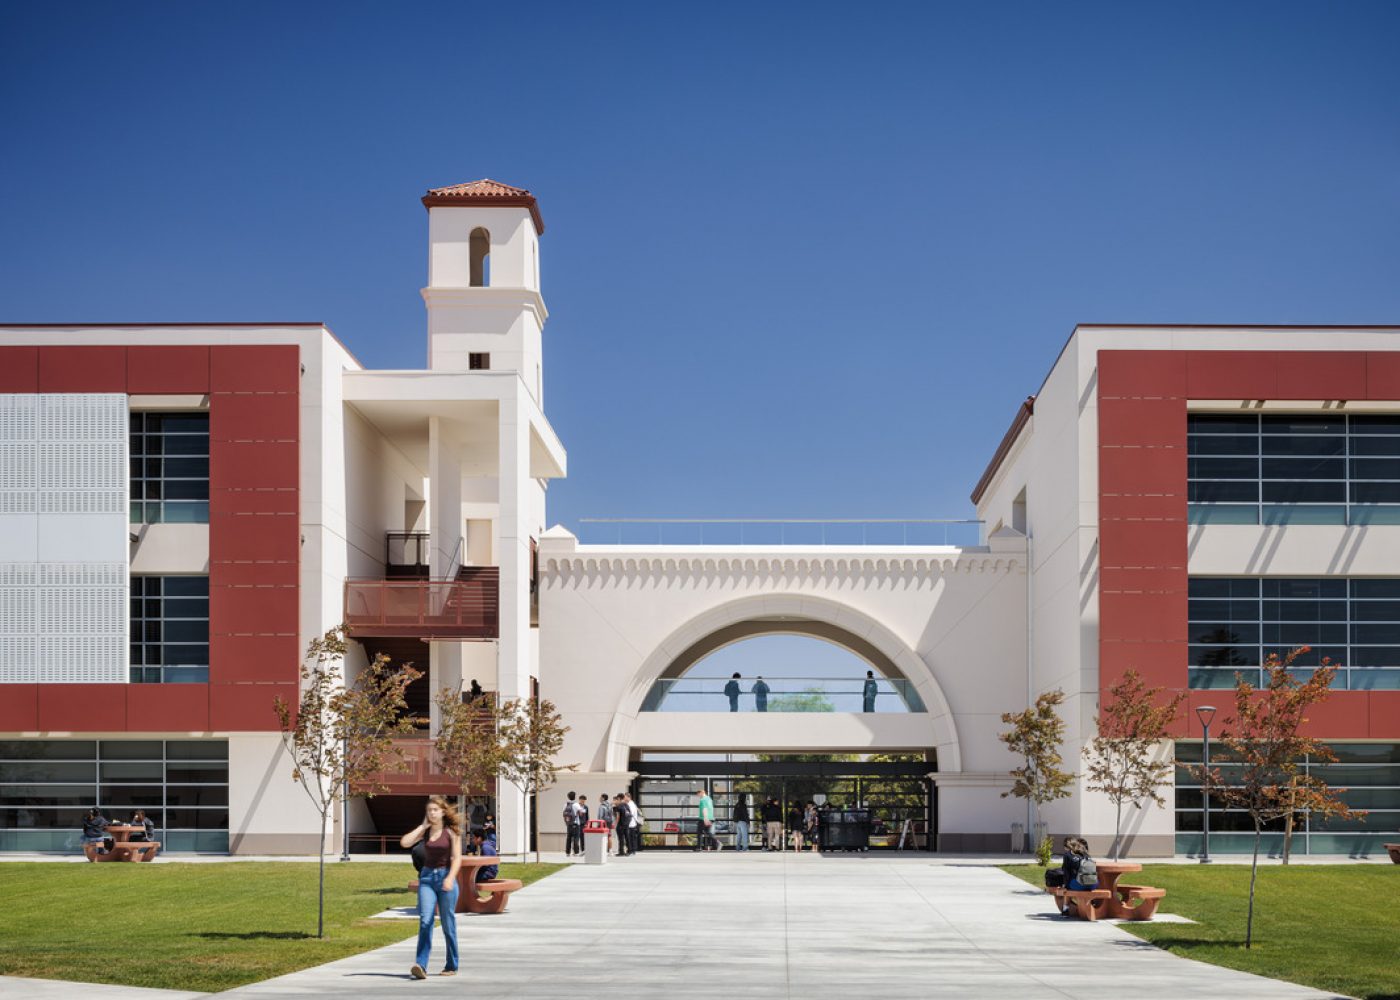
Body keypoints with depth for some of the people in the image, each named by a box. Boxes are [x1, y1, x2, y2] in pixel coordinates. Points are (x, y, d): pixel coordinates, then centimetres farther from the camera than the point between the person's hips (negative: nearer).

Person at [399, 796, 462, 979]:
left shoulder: (451, 832, -1)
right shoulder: (424, 831, 9)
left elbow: (457, 857, -7)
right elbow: (404, 842, -5)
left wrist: (450, 878, -21)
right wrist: (423, 826, -1)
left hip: (445, 877, -2)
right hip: (427, 877, 2)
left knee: (448, 924, 4)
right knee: (425, 921, -13)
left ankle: (452, 966, 17)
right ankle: (420, 965, -21)